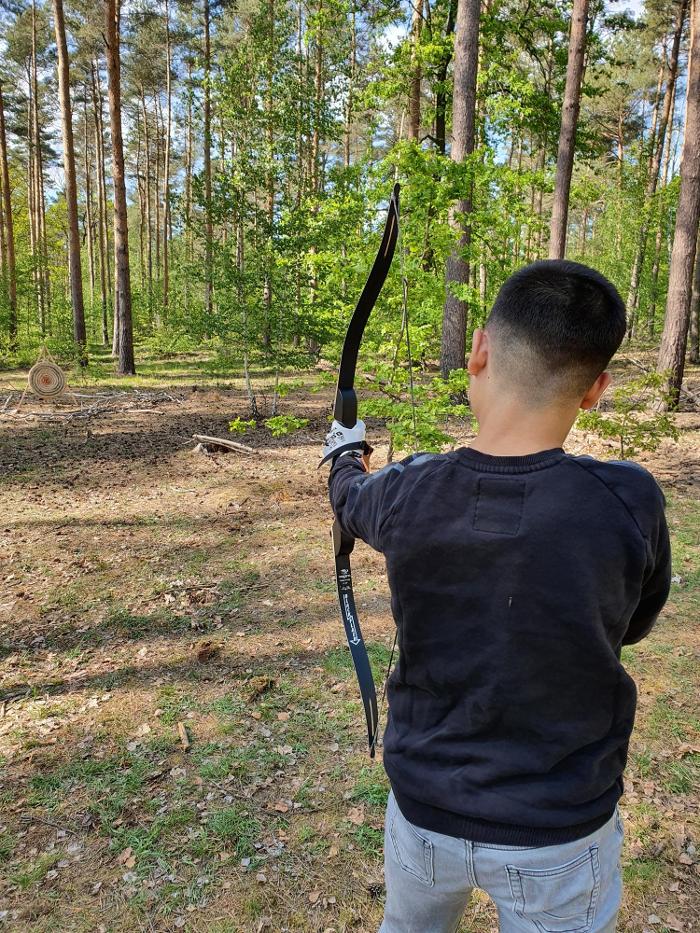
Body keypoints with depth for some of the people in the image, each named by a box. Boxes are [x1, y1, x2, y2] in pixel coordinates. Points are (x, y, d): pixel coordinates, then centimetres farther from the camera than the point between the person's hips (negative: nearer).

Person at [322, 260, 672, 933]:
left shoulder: (408, 495, -19)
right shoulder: (628, 504, -24)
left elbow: (350, 499, 6)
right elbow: (630, 624, -3)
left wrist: (347, 453, 29)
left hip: (424, 810, 2)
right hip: (558, 838, -1)